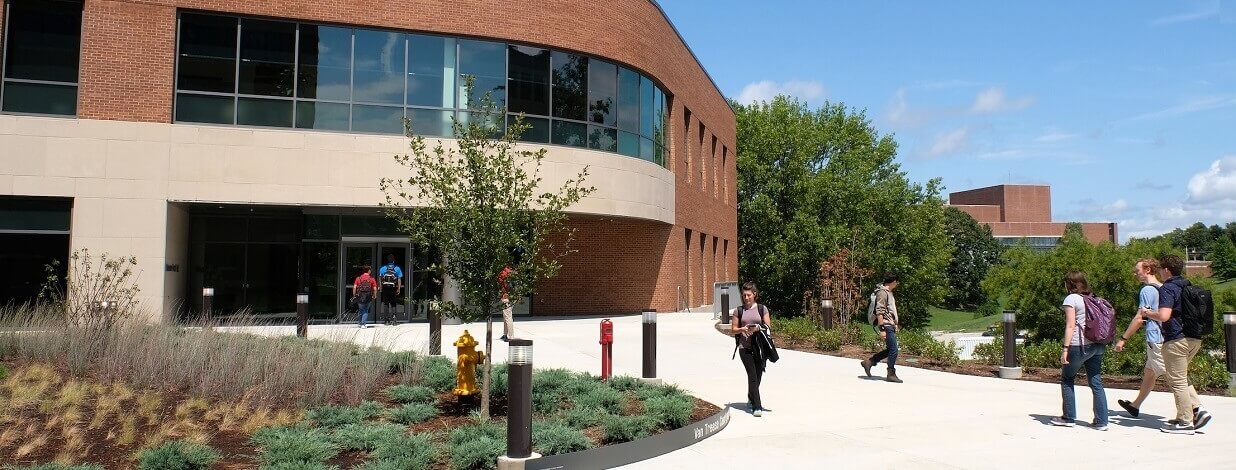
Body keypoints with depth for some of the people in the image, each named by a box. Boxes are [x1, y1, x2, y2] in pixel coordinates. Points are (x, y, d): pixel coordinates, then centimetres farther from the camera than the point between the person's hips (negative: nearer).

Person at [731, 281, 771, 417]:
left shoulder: (762, 309, 6)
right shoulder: (739, 311, 6)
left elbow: (768, 327, 4)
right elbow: (733, 329, 8)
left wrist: (758, 328, -16)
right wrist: (742, 329, -12)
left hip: (760, 346, 1)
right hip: (745, 348, -1)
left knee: (758, 375, 9)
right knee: (752, 375, -10)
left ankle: (751, 400, 34)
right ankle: (756, 406, -10)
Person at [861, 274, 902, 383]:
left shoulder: (888, 292, 18)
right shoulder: (882, 292, -14)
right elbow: (879, 312, -20)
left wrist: (895, 325, 26)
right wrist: (882, 329, -23)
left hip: (890, 325, 10)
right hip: (886, 325, -10)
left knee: (890, 350, 12)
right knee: (893, 350, -6)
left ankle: (869, 362, 18)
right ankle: (891, 375, 4)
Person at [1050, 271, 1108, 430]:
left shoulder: (1071, 298, -6)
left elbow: (1070, 325, -13)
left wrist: (1065, 348, -13)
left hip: (1079, 345, -6)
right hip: (1097, 345, 7)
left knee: (1067, 379, 8)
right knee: (1096, 382, 6)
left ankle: (1068, 418, 12)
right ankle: (1101, 421, 4)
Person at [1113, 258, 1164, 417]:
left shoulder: (1147, 290, -12)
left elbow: (1139, 318, -15)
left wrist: (1123, 339, -11)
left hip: (1156, 340, -10)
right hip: (1166, 337, 10)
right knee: (1149, 373, 20)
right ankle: (1135, 406, 33)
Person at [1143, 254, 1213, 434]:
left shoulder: (1167, 289, -14)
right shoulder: (1189, 287, 13)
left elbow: (1164, 316, -25)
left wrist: (1147, 313, -7)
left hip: (1176, 340, -9)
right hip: (1195, 339, 9)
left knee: (1177, 381, -1)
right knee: (1180, 378, 23)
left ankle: (1185, 423, 4)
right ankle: (1197, 409, 11)